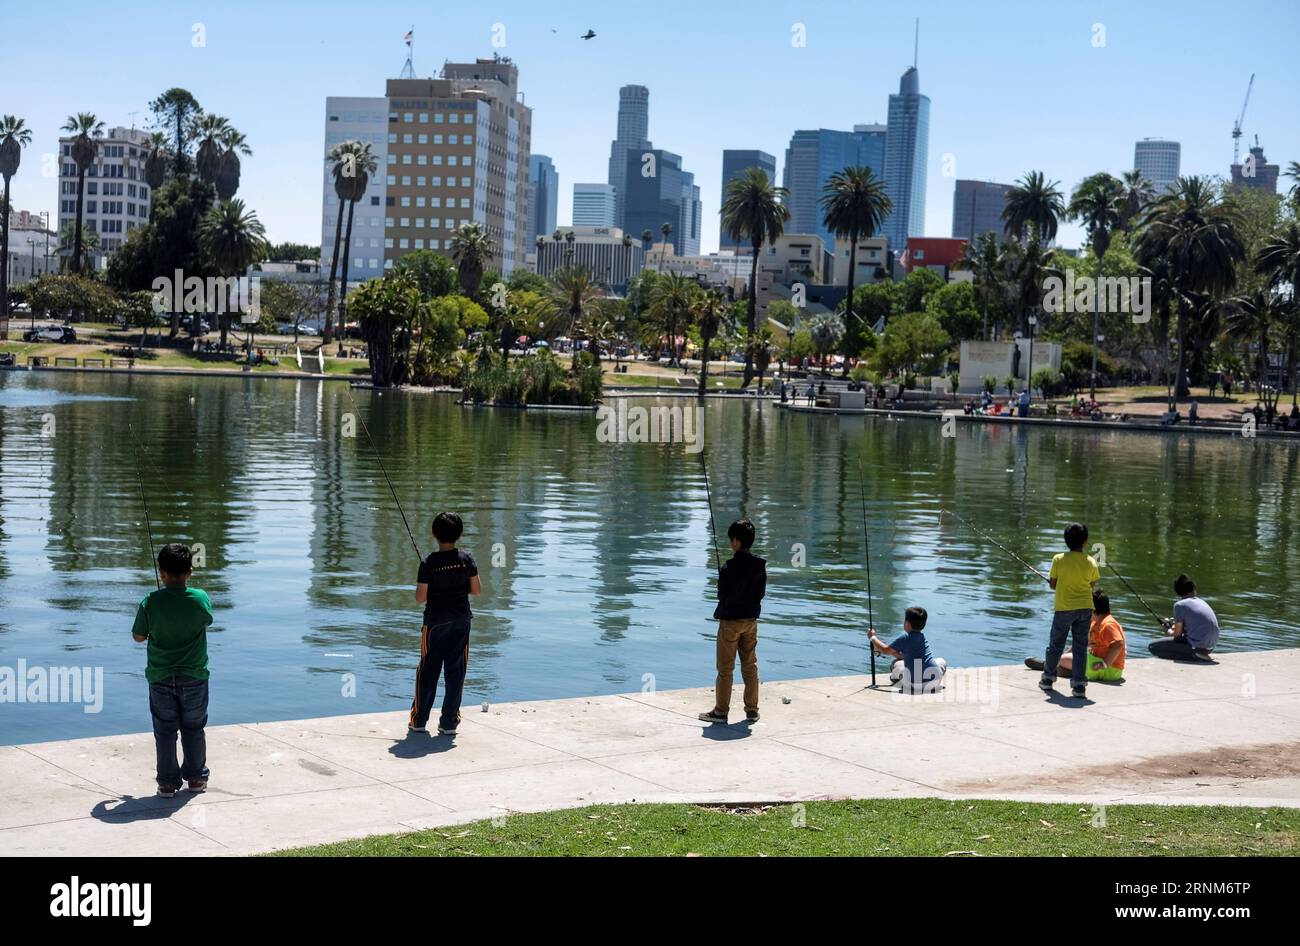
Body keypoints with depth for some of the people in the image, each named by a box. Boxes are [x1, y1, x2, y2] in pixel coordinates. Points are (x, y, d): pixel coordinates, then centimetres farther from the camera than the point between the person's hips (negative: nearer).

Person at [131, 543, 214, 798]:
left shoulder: (150, 603, -13)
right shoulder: (200, 599, -12)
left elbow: (138, 637, -2)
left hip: (160, 677, 0)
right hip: (194, 677, 0)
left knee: (164, 731, 10)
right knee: (194, 729, 14)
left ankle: (168, 782, 14)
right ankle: (196, 777, 22)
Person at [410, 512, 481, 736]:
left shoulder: (429, 563, -13)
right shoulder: (467, 559, -6)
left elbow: (420, 599, -12)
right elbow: (477, 590, -2)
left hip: (435, 622, -2)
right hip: (461, 621, 2)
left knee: (428, 670, 9)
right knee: (455, 671, 6)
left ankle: (418, 720, 14)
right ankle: (449, 723, 7)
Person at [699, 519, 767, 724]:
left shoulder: (730, 567, -19)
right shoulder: (760, 565, -1)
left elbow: (723, 594, -13)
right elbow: (761, 592, 5)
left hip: (730, 620, -6)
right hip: (751, 619, 6)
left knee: (725, 668, 2)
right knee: (750, 665, 12)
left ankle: (720, 711, 6)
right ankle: (752, 710, 15)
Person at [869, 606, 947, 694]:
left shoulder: (905, 638, -2)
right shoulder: (923, 637, 18)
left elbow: (886, 650, 8)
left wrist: (873, 637, 23)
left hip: (914, 684, -3)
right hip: (934, 680, 3)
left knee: (897, 663, 23)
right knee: (941, 661, 34)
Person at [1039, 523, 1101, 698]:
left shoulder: (1058, 559, -9)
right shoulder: (1090, 562, -5)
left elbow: (1052, 585, -3)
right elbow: (1093, 585, 5)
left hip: (1064, 608, -1)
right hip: (1085, 608, 1)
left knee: (1055, 645, 14)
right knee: (1080, 647, 5)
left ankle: (1048, 679, 26)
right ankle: (1079, 685, 3)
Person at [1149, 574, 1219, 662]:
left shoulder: (1180, 605, -7)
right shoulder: (1202, 602, 15)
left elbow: (1177, 634, -4)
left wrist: (1169, 631, 17)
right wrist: (1176, 626, 29)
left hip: (1197, 646, -8)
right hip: (1210, 648, 8)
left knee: (1153, 646, -6)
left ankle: (1193, 656, -10)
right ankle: (1196, 655, 10)